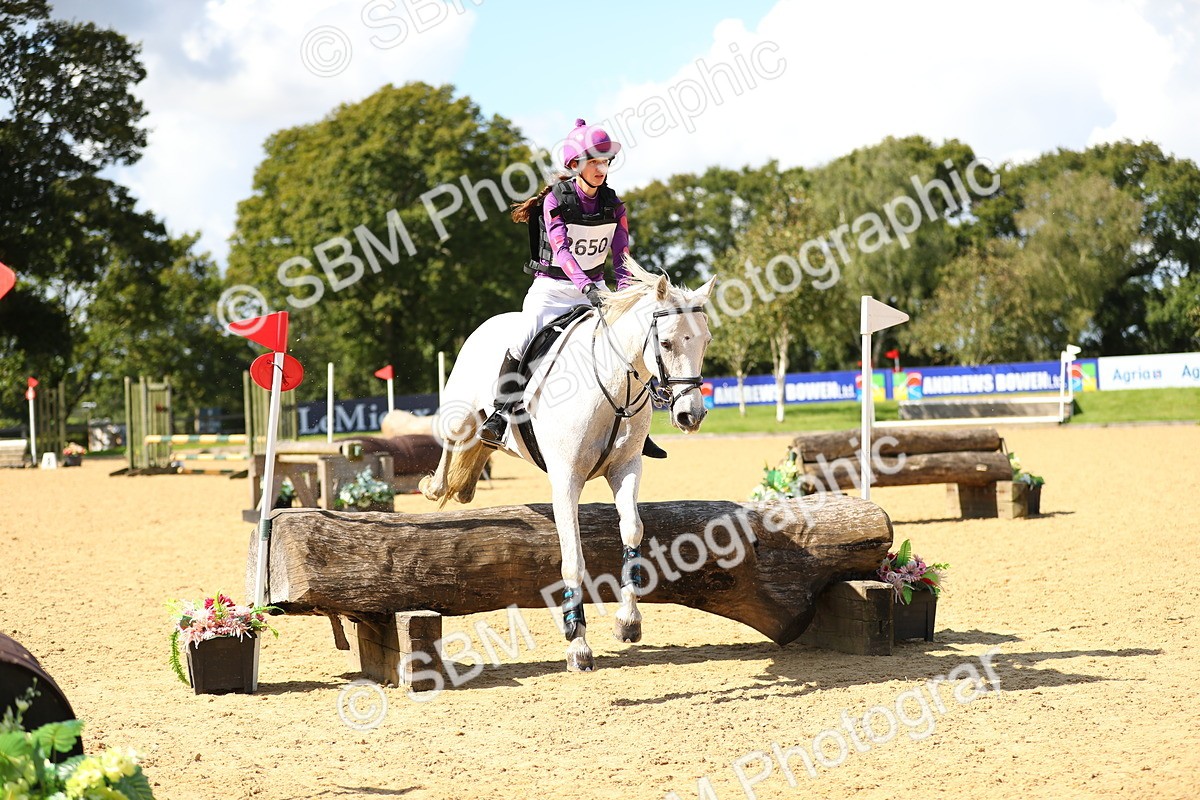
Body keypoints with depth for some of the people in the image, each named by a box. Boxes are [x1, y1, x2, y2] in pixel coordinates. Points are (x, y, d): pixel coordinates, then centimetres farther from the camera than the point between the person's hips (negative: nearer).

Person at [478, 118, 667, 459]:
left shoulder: (613, 205, 1)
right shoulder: (555, 200, -12)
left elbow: (621, 254, -4)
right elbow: (562, 250, -25)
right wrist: (586, 286, -41)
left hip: (594, 288, 4)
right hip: (551, 286, -4)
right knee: (525, 340, -28)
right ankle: (500, 415, -20)